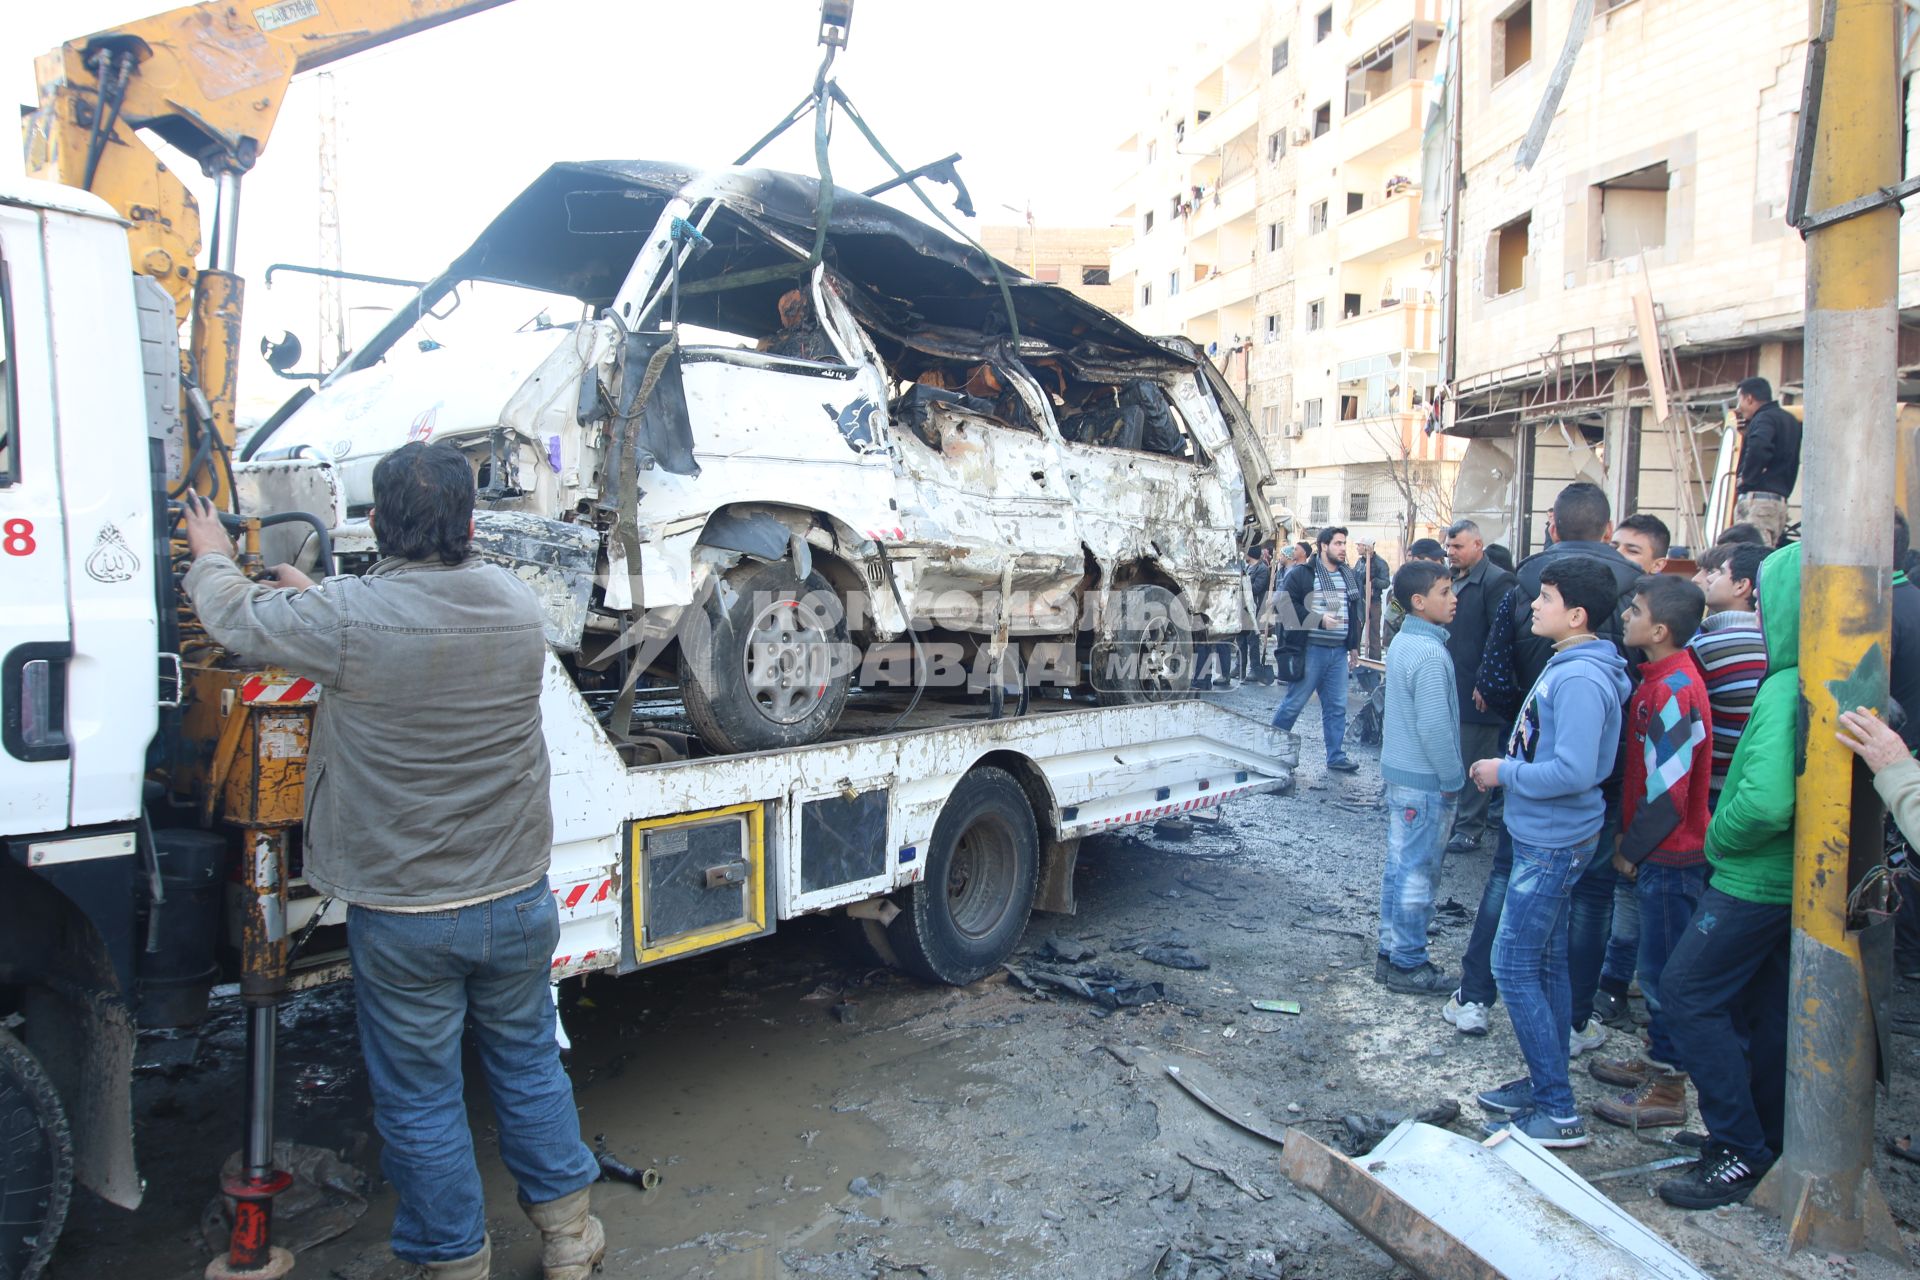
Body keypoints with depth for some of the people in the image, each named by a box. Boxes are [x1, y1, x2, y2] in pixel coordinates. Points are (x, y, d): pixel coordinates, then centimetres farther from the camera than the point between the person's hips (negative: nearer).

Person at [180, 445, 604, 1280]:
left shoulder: (348, 619, -20)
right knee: (528, 1064, 22)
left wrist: (212, 555, 22)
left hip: (400, 914, -4)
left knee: (420, 1099, 15)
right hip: (516, 900, 4)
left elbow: (234, 617, 0)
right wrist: (317, 595, 23)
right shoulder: (516, 606, -6)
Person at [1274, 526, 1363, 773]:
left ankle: (1336, 757, 17)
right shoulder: (1302, 574, -8)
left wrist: (1354, 646, 19)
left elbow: (1354, 613, 22)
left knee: (1337, 706, 8)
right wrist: (1319, 619, -18)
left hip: (1339, 651, 6)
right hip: (1311, 649, -6)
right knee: (1294, 703, 0)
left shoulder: (1348, 576, 14)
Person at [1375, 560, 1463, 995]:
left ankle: (1391, 952, 25)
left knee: (1400, 865, 16)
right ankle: (1408, 966, 11)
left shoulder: (1402, 642, 9)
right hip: (1424, 780, -9)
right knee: (1418, 872, 1)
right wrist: (1453, 779, -11)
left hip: (1399, 771, 9)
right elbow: (1434, 727, -23)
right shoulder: (1429, 654, -21)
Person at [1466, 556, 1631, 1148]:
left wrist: (1505, 772, -16)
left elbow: (1573, 771, -28)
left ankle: (1557, 1113, 5)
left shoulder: (1580, 680, -22)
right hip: (1546, 837, 10)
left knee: (1515, 966, -4)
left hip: (1552, 844, -10)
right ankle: (1546, 1084, 30)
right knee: (1546, 962, 17)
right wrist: (1507, 769, 7)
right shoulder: (1565, 664, 9)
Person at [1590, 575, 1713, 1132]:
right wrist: (1629, 838, 12)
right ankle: (1657, 1059, 34)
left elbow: (1668, 791, -23)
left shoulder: (1673, 692, -23)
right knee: (1658, 966, 20)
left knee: (1664, 971, 2)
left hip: (1670, 856, -9)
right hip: (1662, 853, 9)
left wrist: (1631, 850, -12)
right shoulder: (1661, 680, 7)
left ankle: (1666, 1090, 14)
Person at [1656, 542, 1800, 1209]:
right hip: (1792, 875, 9)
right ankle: (1769, 1142, 31)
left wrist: (1718, 838, -15)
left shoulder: (1785, 690, -24)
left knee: (1687, 993, -2)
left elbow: (1765, 800, -34)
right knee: (1762, 1003, 18)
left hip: (1756, 878, -9)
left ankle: (1742, 1150, 5)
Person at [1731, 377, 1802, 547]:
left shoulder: (1764, 418, -6)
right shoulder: (1788, 420, 23)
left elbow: (1758, 447, -29)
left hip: (1758, 499, -10)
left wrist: (1746, 477, -14)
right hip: (1780, 499, 10)